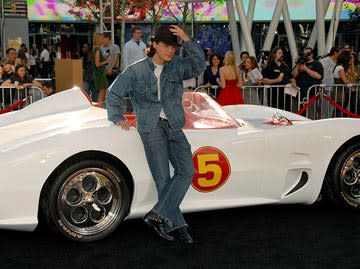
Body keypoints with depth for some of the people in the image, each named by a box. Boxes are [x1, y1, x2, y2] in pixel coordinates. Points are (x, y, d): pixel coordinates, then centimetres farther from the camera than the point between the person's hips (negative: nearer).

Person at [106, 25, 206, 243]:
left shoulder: (177, 66, 10)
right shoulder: (136, 71, 2)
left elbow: (199, 66, -6)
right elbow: (113, 95, 8)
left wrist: (187, 41, -13)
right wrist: (118, 118, -2)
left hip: (174, 127, 4)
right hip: (151, 127, -4)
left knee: (187, 170, -12)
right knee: (163, 178, -6)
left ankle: (158, 215, -8)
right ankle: (176, 225, 1)